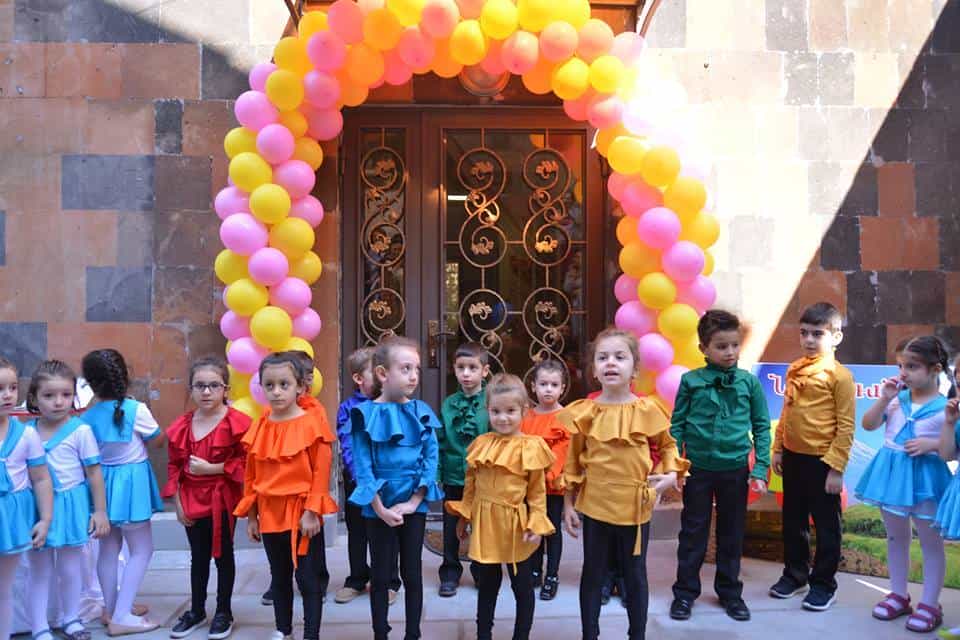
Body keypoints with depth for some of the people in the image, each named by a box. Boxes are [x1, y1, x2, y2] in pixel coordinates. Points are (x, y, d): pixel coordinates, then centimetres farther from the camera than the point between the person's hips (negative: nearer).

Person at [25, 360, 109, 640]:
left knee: (70, 569, 14)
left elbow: (94, 473, -6)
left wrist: (100, 511, -3)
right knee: (40, 572, 11)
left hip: (70, 505, -1)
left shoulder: (80, 430, -11)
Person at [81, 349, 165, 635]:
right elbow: (158, 441, -4)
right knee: (142, 549, 6)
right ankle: (121, 616, 3)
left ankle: (111, 608, 34)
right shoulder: (136, 409, -18)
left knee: (109, 548, 20)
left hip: (102, 482, 6)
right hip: (131, 482, -6)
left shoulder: (89, 416, -5)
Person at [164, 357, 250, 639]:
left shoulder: (237, 422, -14)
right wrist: (178, 503, 2)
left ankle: (223, 612, 23)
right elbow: (174, 466, 6)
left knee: (223, 555, 9)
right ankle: (196, 610, 30)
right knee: (198, 557, 16)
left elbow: (245, 462, -15)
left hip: (223, 499, -4)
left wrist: (211, 468, -19)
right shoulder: (181, 426, 1)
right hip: (192, 501, 4)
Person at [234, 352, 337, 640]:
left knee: (308, 578, 5)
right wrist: (251, 515, 7)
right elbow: (250, 475, 7)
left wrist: (312, 512, -15)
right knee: (279, 577, 20)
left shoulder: (312, 424, -12)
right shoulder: (259, 428, 2)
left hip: (302, 514, -5)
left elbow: (321, 472, -12)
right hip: (270, 514, 5)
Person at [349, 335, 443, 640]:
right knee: (381, 576, 11)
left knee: (412, 573, 13)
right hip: (379, 507, -2)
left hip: (414, 505, 2)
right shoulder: (365, 415, -9)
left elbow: (431, 458, -2)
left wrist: (414, 502, -10)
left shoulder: (421, 412, -1)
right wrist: (381, 508, -13)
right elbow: (362, 466, -10)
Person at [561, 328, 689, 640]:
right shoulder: (584, 412, -7)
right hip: (595, 505, 0)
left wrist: (671, 474, -8)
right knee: (592, 575, 13)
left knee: (636, 576, 14)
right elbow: (573, 461, 1)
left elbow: (667, 445, 9)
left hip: (635, 506, 0)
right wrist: (568, 504, 2)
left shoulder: (648, 410, -7)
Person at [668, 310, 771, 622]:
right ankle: (685, 592, 24)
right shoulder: (691, 381, -6)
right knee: (693, 533, 10)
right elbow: (677, 425, -1)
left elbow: (762, 427, 2)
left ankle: (730, 592, 31)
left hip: (736, 470, 1)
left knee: (732, 534, 14)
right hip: (698, 468, -1)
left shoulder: (749, 381, -3)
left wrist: (760, 470, -3)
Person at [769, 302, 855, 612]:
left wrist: (836, 467, -15)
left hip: (821, 461, -6)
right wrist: (778, 449, 12)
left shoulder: (839, 375, -14)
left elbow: (846, 426, -14)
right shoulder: (794, 370, 6)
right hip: (793, 457, 6)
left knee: (825, 525, 9)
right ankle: (795, 574, 34)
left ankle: (824, 584, 23)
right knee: (793, 521, 18)